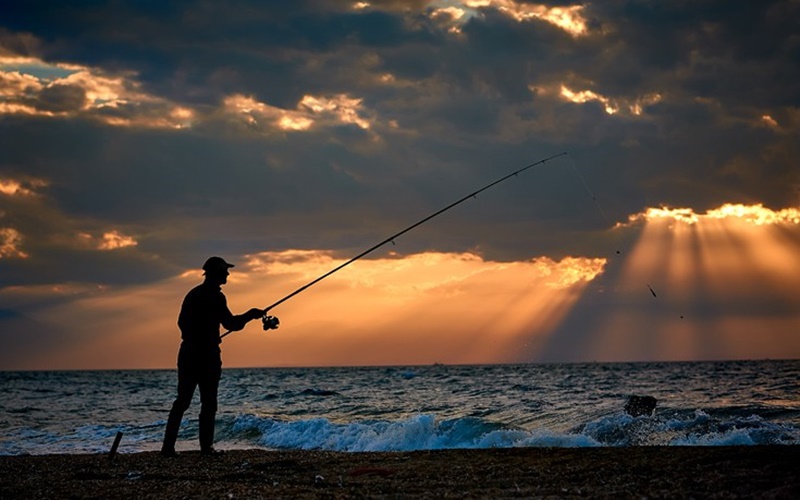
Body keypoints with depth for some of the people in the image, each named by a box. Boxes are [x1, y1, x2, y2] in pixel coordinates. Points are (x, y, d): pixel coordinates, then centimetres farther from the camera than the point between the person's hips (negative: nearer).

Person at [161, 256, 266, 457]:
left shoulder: (193, 294, 13)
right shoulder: (215, 297, -12)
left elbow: (182, 322, 19)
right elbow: (231, 324, -16)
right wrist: (251, 314, -4)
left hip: (187, 352, 7)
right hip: (207, 354, -7)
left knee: (182, 400, 7)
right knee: (208, 402, -2)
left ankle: (168, 446, 3)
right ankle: (206, 446, -3)